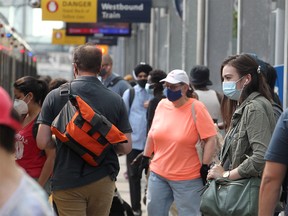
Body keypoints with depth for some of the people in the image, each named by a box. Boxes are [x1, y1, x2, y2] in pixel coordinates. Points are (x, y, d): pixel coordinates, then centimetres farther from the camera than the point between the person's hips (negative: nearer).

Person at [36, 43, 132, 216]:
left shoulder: (56, 96, -5)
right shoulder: (116, 100, -1)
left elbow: (42, 143, -7)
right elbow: (126, 148, -2)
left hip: (67, 182, -2)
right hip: (103, 180, 2)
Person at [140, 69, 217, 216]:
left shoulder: (196, 108, -13)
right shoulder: (162, 105, 3)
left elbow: (210, 139, -12)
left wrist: (205, 167, -14)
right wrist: (146, 157, 17)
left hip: (187, 177, -5)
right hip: (158, 174, 6)